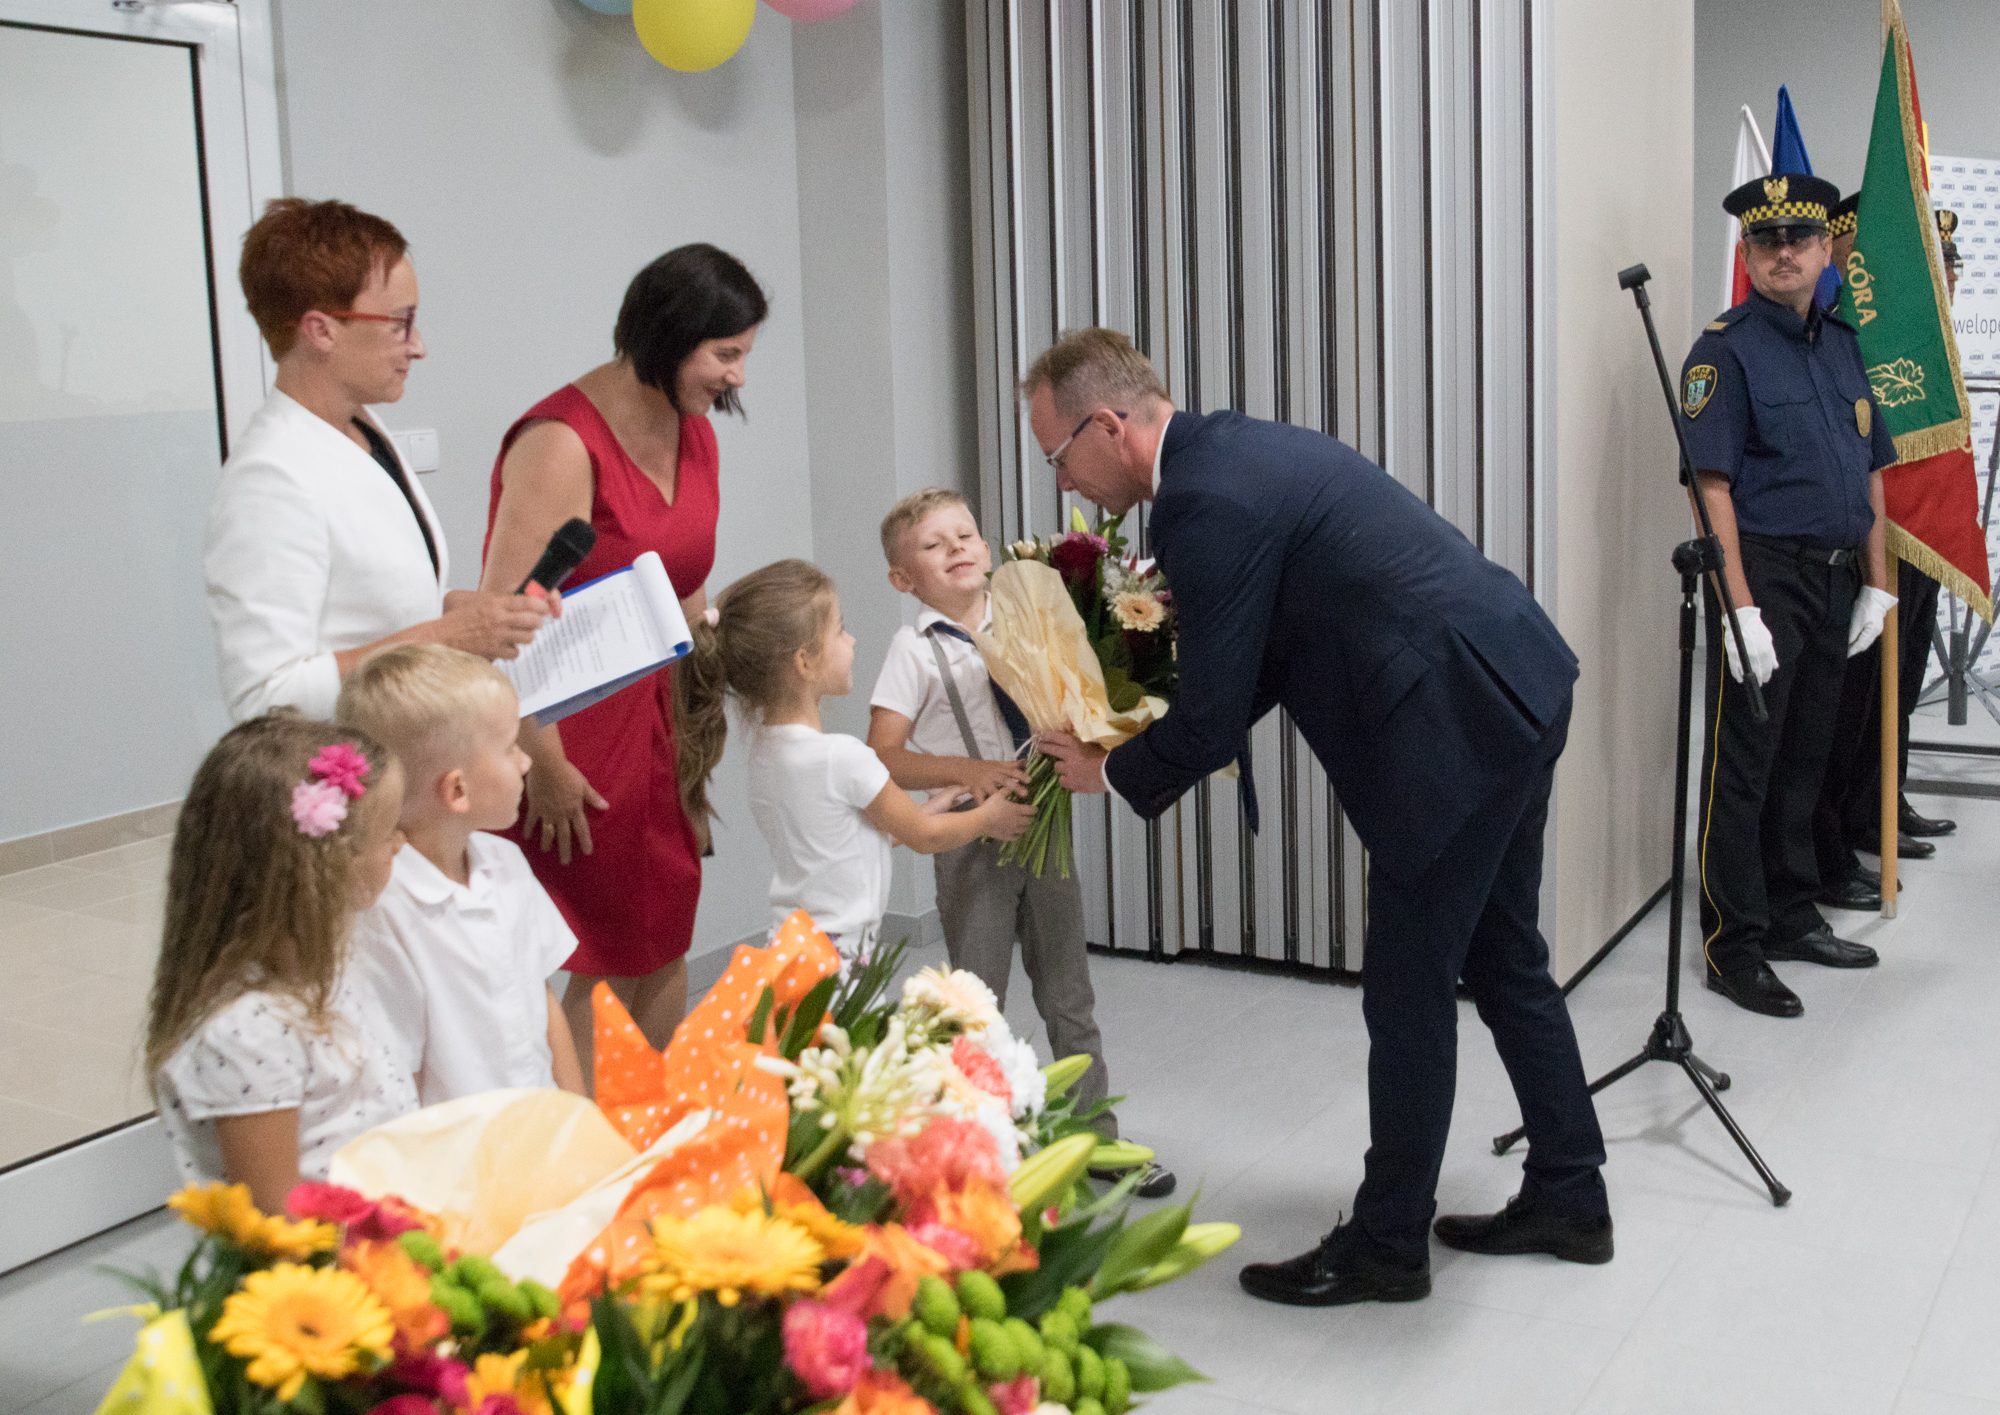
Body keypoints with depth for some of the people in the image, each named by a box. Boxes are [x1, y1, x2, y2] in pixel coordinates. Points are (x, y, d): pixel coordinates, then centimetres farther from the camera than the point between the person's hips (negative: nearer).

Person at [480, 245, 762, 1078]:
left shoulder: (694, 433, 7)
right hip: (570, 734, -8)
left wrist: (696, 748, 15)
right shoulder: (562, 442, -20)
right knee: (612, 966, -1)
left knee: (667, 949, 13)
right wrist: (543, 766, -19)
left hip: (651, 721, 8)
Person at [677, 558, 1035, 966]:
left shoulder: (764, 744, 4)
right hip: (837, 958, -8)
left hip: (792, 942, 9)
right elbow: (923, 837, -5)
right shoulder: (841, 756, -20)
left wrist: (924, 811, 22)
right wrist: (987, 818, 12)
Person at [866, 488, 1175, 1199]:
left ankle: (1097, 1136, 26)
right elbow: (884, 759, -11)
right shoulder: (915, 649, -5)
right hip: (974, 840, -4)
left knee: (1069, 998, 13)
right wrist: (965, 771, -24)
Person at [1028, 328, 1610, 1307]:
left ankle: (1385, 1246, 18)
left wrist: (1112, 774, 4)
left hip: (1457, 725, -10)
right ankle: (1568, 1198, 34)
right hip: (1513, 685, 10)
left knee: (1407, 992, 3)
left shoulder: (1207, 503, -18)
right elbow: (1261, 659, 21)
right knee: (1501, 960, 20)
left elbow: (1212, 722, -15)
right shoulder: (1235, 447, 13)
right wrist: (1150, 744, 15)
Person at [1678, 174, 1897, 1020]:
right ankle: (1734, 948, 5)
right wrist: (1741, 609, -21)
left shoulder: (1845, 345, 13)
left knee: (1805, 757, 16)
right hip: (1766, 574, -7)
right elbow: (1712, 484, -16)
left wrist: (1875, 584, 11)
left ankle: (1791, 917, 29)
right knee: (1743, 766, -2)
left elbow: (1872, 472, 18)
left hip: (1836, 578, 7)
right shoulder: (1726, 349, -9)